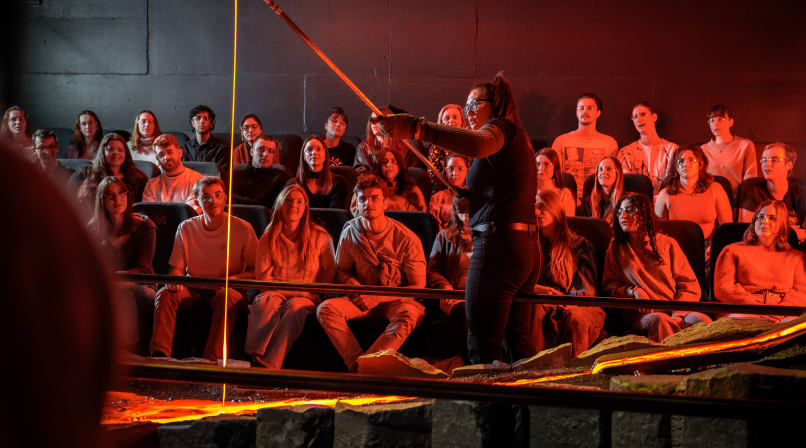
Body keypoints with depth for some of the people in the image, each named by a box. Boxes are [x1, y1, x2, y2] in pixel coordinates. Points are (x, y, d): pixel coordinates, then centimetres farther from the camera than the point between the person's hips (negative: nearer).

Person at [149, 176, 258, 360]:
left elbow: (256, 271, -3)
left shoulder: (242, 229, -5)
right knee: (165, 294, -26)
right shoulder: (186, 228, 3)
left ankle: (212, 360, -45)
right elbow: (177, 268, 7)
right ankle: (159, 354, -36)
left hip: (227, 288, -3)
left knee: (227, 297, -38)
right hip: (193, 289, 3)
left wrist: (231, 280, -22)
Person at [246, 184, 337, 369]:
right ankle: (252, 358, -46)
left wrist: (311, 293, -7)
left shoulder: (320, 237, 8)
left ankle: (269, 366, -45)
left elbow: (329, 276, 10)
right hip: (276, 293, 1)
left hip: (306, 298, -1)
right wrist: (290, 289, -8)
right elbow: (263, 277, 7)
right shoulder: (268, 239, 12)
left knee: (295, 307, -37)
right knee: (266, 301, -35)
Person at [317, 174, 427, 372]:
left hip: (397, 300, -3)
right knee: (325, 309, -25)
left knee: (409, 315, -39)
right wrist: (354, 286, -8)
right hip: (364, 298, 3)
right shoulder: (350, 233, -1)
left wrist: (378, 298, -16)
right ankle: (357, 364, -39)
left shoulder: (407, 239, -11)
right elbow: (342, 270, 16)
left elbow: (417, 287, -7)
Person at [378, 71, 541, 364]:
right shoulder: (516, 139, 27)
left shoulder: (502, 126, -4)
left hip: (498, 244, -11)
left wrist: (416, 129, -37)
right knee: (519, 343, 15)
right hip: (527, 249, 11)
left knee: (483, 347, -11)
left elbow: (477, 144, -30)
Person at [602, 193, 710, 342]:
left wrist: (676, 314, -9)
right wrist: (633, 291, -5)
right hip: (641, 314, -1)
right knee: (660, 320, -38)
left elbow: (690, 286, 10)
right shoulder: (616, 247, 19)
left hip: (676, 310, 1)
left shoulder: (667, 244, 15)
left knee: (701, 319, -34)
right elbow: (608, 284, 17)